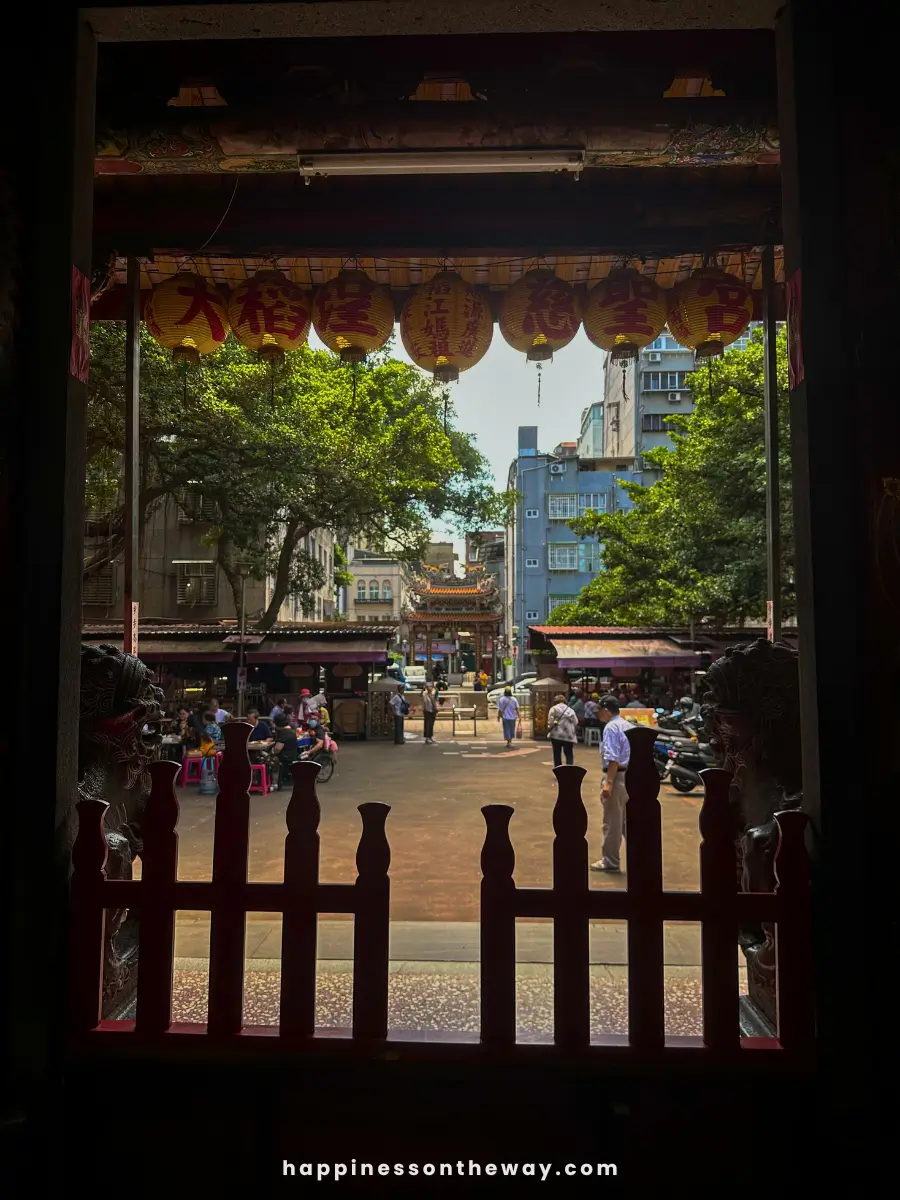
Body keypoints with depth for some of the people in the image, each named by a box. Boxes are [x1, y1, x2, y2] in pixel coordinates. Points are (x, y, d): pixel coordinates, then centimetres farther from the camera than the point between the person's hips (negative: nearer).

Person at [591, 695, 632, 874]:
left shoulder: (611, 727, -15)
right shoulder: (627, 725, 13)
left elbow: (613, 759, -23)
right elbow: (632, 753, 15)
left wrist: (608, 783, -26)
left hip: (616, 776, -9)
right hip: (630, 775, 9)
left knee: (612, 822, 2)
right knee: (627, 819, 19)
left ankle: (610, 862, 11)